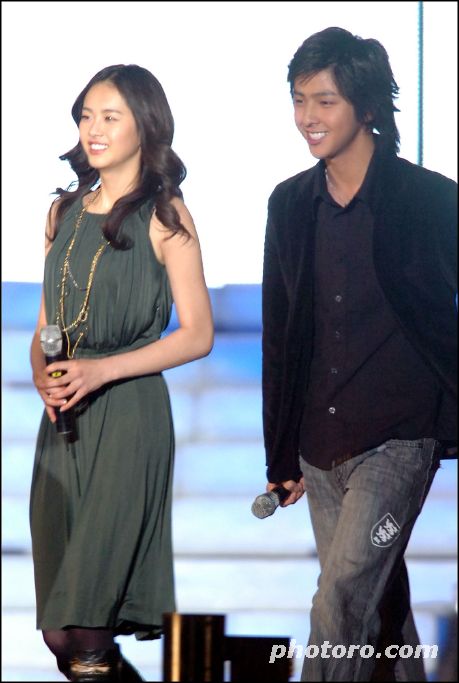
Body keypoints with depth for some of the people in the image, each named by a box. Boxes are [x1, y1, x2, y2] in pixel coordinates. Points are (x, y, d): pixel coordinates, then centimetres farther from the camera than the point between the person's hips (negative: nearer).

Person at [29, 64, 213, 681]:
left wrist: (100, 371, -15)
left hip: (129, 411, -6)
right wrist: (42, 373, -4)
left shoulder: (164, 216, -4)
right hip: (65, 415, 6)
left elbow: (197, 335, -6)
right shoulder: (64, 211, 13)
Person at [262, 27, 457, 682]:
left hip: (397, 440, -5)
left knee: (342, 599, -15)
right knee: (376, 602, 13)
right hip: (320, 447, 5)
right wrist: (282, 457, 16)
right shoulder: (291, 204, 8)